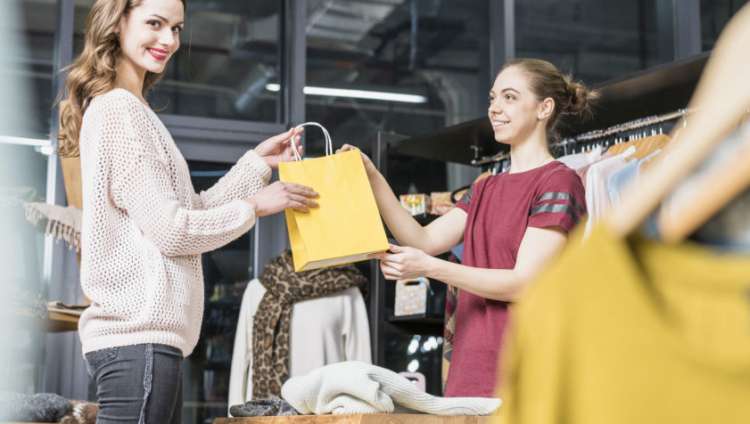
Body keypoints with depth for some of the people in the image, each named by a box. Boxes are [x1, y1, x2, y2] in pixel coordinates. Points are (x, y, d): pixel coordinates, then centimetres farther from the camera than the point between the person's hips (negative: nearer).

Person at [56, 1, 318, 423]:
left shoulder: (131, 111, 21)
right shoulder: (119, 110, -10)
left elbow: (192, 211, 19)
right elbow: (171, 229, -14)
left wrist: (258, 162, 17)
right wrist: (254, 206, -3)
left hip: (139, 330, 10)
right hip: (140, 334, -10)